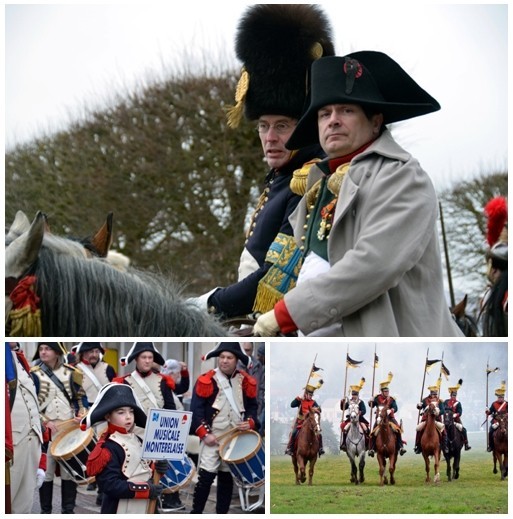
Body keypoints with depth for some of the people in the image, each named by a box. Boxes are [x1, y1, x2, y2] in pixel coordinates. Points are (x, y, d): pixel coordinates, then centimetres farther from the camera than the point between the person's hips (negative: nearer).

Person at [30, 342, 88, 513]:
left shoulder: (70, 373, 6)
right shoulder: (34, 374, -2)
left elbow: (81, 397, 13)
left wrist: (81, 415, -4)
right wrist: (45, 422, -11)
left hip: (70, 429, 2)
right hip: (46, 430, -2)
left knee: (70, 469, 4)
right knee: (46, 470, -2)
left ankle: (68, 509, 11)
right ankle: (45, 510, 5)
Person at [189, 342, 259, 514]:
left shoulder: (246, 382, 6)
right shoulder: (207, 380, -7)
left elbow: (253, 406, 14)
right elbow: (196, 409, -7)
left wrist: (250, 422, -7)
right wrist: (204, 434, -14)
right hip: (213, 437, -4)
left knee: (227, 477, 10)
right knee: (206, 476, -11)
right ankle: (196, 513, -4)